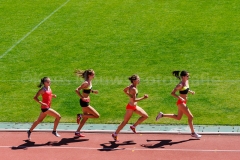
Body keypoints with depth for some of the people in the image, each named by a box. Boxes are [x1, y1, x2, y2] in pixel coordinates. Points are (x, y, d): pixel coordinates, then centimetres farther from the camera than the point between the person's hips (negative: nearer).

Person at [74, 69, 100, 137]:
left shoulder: (89, 82, 5)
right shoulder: (86, 83, -22)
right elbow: (77, 90, -27)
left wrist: (93, 91, 12)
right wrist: (82, 98, -26)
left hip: (86, 102, 10)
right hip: (84, 102, -10)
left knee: (85, 118, 20)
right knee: (97, 115, -7)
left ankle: (77, 132, 28)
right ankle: (80, 115, -1)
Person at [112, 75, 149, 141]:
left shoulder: (131, 86, 1)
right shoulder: (133, 89, -26)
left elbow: (124, 90, 17)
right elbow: (134, 100, -29)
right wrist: (143, 98, -26)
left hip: (134, 106, 9)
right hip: (130, 107, -9)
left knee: (145, 116, 10)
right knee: (125, 122, 4)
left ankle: (133, 126, 18)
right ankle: (115, 134, 17)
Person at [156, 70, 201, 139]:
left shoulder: (187, 82, 3)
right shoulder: (180, 85, -22)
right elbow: (172, 93, -21)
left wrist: (191, 92, 2)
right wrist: (180, 98, -30)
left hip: (183, 102, 10)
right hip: (181, 102, -10)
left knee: (178, 117, 20)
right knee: (190, 116, -4)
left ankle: (162, 115, 25)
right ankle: (193, 133, 8)